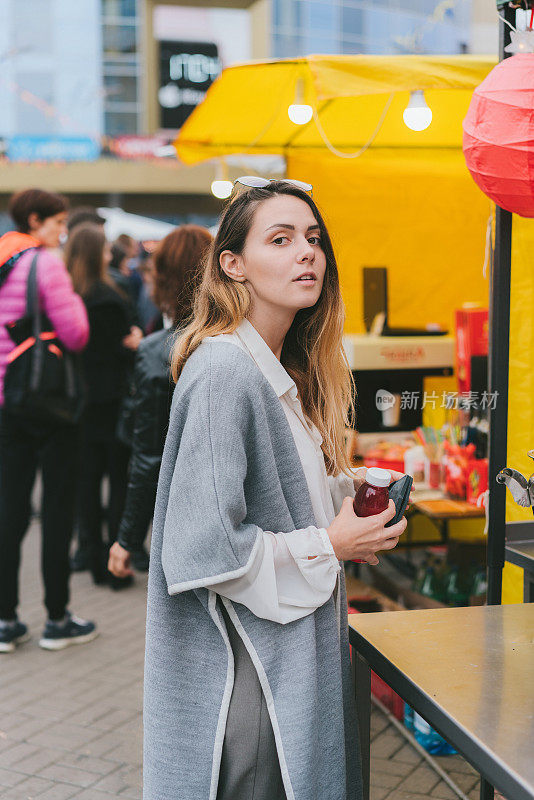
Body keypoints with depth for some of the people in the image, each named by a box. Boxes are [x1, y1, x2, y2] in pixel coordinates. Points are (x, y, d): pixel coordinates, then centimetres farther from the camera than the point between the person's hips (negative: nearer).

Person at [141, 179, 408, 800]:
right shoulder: (222, 369, -20)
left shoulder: (288, 370, 10)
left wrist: (345, 506, 5)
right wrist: (327, 546, -15)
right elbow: (202, 547, -25)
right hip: (243, 672, -9)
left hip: (294, 651, 9)